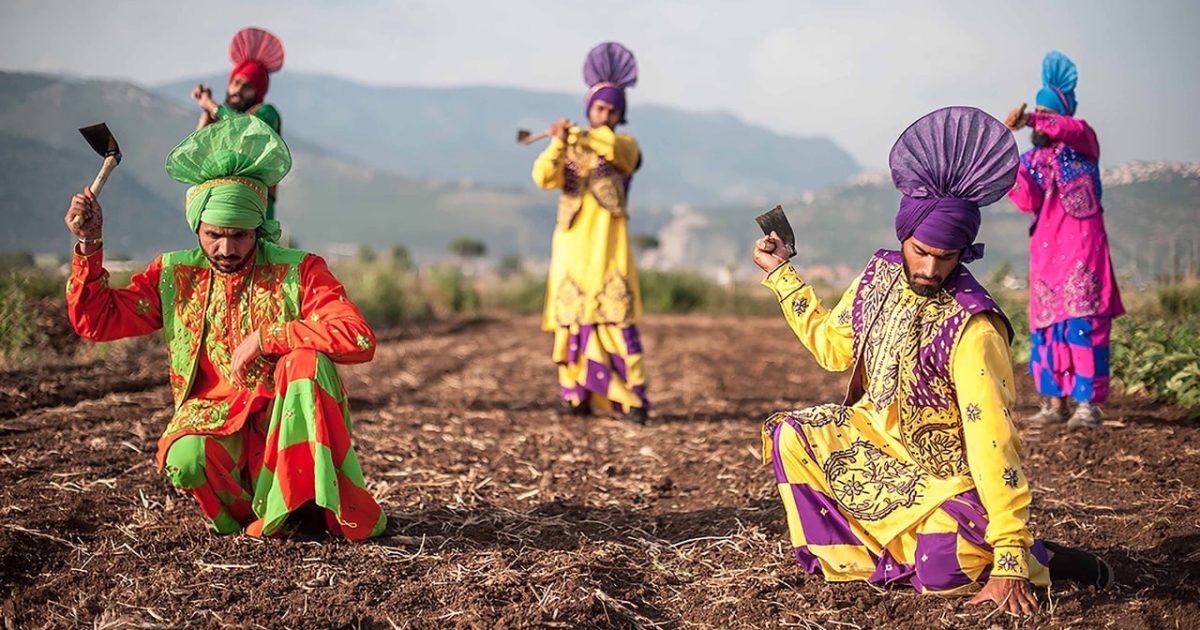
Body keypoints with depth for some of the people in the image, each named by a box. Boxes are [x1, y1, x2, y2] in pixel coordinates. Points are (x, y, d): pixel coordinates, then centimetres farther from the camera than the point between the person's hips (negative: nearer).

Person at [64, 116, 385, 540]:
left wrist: (264, 338, -22)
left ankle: (298, 502, -22)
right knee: (186, 457, -34)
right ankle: (250, 509, -2)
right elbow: (95, 320, 4)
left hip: (286, 428, -1)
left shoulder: (299, 272, -4)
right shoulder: (174, 275, 6)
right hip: (212, 423, 1)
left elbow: (360, 340, -19)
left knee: (307, 357, -30)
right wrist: (89, 246, -8)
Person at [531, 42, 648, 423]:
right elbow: (543, 178, -6)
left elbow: (610, 145, -16)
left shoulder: (627, 146, 9)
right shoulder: (568, 151, 13)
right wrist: (558, 143, -20)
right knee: (572, 319, -1)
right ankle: (576, 396, 6)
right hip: (572, 245, 2)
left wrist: (576, 135, -22)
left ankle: (633, 399, -10)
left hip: (608, 246, -2)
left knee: (616, 318, -10)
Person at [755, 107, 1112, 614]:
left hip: (946, 474, -6)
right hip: (875, 437, 6)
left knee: (943, 574, -27)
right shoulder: (880, 276, -6)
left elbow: (992, 440, -31)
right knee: (789, 438, -11)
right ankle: (840, 551, 5)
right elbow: (832, 347, 13)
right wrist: (780, 273, 12)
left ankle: (1044, 559, 1)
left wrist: (1010, 559, -33)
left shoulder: (972, 327, -27)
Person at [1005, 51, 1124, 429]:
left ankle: (1088, 405, -9)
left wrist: (1027, 121, -37)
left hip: (1081, 247, -5)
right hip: (1045, 251, 5)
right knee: (1047, 325, 4)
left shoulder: (1083, 141, 2)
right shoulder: (1032, 159, 14)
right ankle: (1054, 403, 10)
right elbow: (1028, 201, -2)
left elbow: (1072, 129, -24)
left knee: (1083, 323, -10)